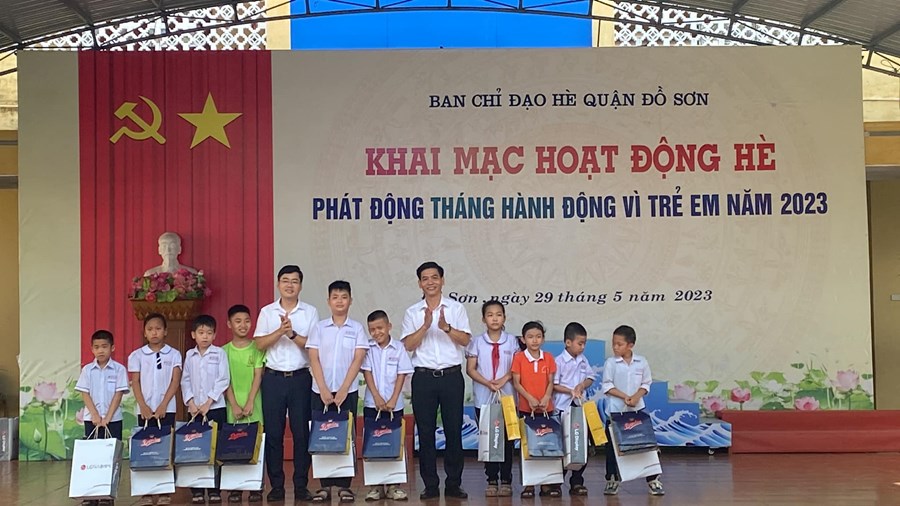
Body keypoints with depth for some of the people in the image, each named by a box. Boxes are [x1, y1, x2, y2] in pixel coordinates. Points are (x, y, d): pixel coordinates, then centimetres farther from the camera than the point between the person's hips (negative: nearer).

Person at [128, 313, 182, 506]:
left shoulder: (173, 354, 3)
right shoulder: (137, 355, 6)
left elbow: (175, 381, -2)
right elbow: (135, 383, 2)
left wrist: (163, 405, -11)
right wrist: (143, 407, -9)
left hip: (166, 409, -1)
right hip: (145, 410, 1)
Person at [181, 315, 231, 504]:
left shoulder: (219, 353, 0)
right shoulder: (189, 355, 9)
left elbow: (223, 380, -5)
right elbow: (185, 381, 8)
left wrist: (208, 402, -11)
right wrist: (191, 403, -5)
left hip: (215, 408, -2)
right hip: (195, 409, 2)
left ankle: (214, 489, 6)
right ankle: (196, 490, 8)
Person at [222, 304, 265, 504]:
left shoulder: (257, 348, 3)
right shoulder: (224, 350, 5)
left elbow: (258, 377, -1)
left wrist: (250, 403, -10)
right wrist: (234, 405, -8)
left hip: (254, 404, -1)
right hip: (233, 405, 1)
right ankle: (235, 488, 8)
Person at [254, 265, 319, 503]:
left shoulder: (310, 312, 4)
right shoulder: (267, 312, 7)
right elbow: (260, 344, -1)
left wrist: (292, 334, -16)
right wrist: (280, 331, -15)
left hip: (300, 377, -1)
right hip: (273, 377, 1)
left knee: (301, 432, 1)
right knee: (273, 432, 3)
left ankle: (301, 485, 10)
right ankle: (276, 485, 12)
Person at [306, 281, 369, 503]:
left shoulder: (357, 328, 3)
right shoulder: (319, 327, 5)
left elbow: (357, 360, -3)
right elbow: (314, 359, 0)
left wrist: (343, 390, -10)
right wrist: (323, 390, -9)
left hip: (348, 391, -1)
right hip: (321, 391, 1)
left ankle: (344, 485, 8)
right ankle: (325, 484, 9)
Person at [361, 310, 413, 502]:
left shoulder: (399, 348, 0)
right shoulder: (368, 348, 2)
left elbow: (401, 376, -3)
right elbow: (367, 373, -2)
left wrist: (393, 400, -11)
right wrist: (377, 397, -12)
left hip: (394, 405, -1)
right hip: (372, 404, 1)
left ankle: (394, 485, 10)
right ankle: (376, 485, 10)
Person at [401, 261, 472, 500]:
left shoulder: (456, 308, 5)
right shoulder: (412, 312, 7)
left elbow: (465, 340, -4)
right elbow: (408, 344, -3)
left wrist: (446, 327, -19)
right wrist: (425, 326, -16)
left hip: (451, 375, -1)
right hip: (424, 377, 1)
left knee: (454, 430, 3)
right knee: (425, 432, 3)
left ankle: (454, 484, 12)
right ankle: (430, 485, 12)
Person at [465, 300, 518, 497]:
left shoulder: (511, 341, 4)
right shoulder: (477, 342, 4)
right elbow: (470, 369, -1)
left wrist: (504, 379, -15)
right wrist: (488, 383, -14)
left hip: (507, 396, 0)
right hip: (483, 397, 0)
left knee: (507, 439, 2)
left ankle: (506, 480, 10)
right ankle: (492, 480, 12)